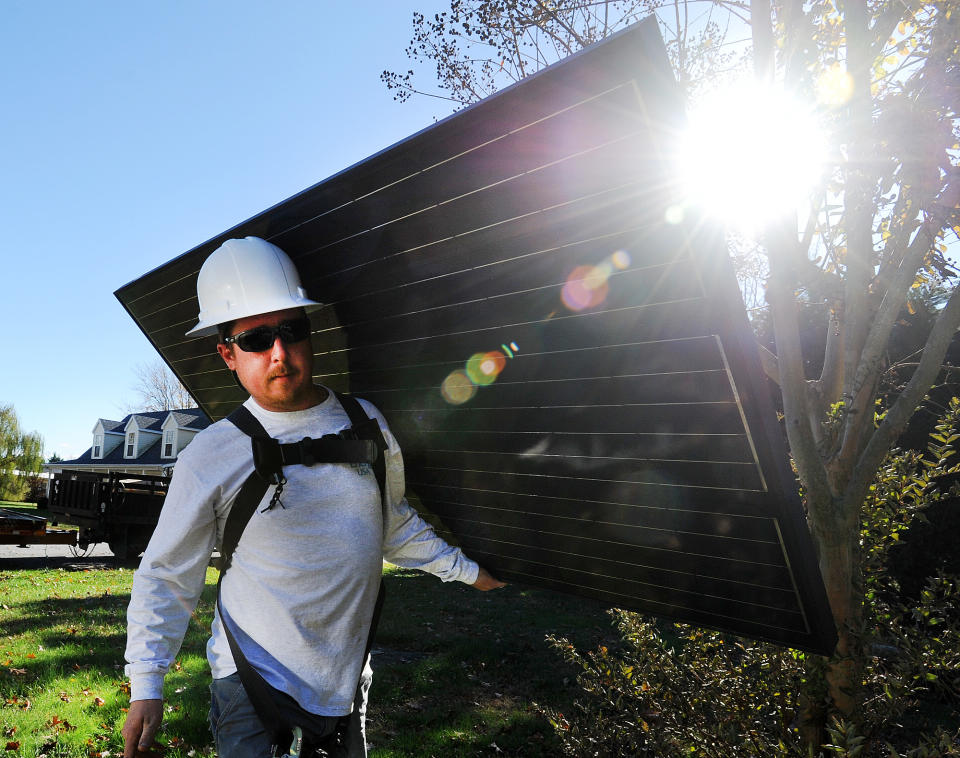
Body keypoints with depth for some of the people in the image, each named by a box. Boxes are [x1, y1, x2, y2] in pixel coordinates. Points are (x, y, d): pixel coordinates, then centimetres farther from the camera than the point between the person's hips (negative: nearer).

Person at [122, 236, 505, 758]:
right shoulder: (209, 458, -12)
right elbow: (165, 576, -4)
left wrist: (466, 570, 15)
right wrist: (146, 687, -10)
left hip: (346, 680, 4)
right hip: (254, 683, -3)